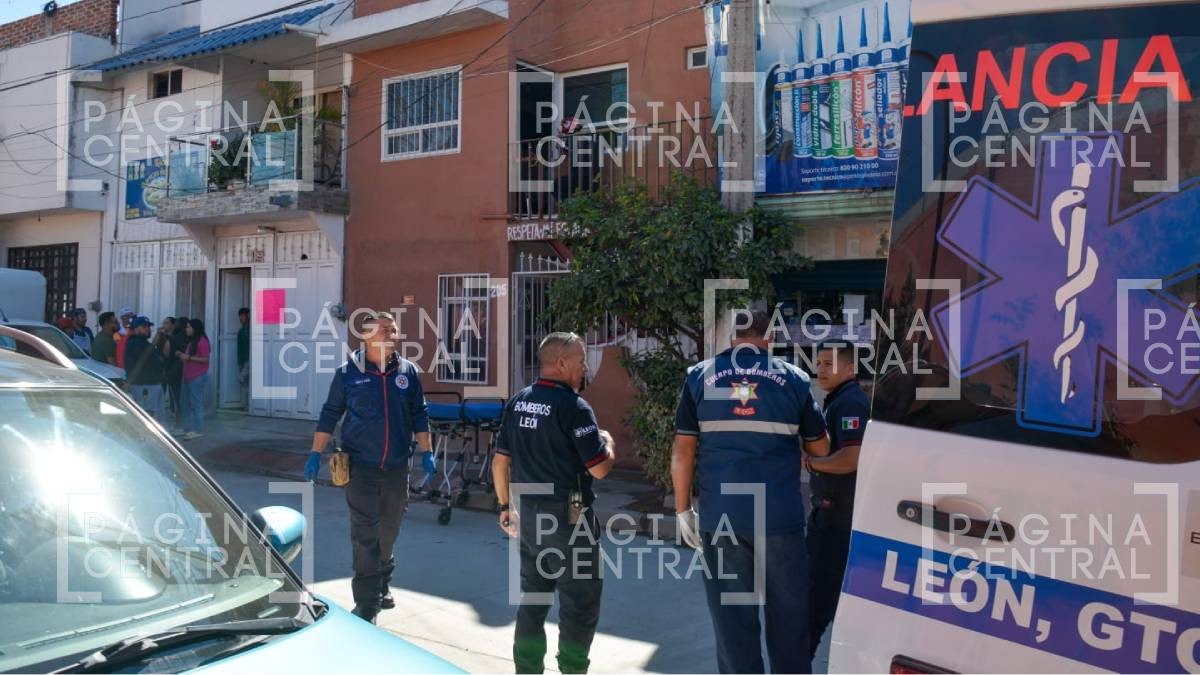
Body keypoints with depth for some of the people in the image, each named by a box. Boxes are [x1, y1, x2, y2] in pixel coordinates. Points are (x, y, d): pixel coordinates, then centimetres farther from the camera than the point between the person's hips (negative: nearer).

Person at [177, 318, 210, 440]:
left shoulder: (202, 342, -12)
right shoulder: (190, 341, 17)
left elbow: (205, 359, -17)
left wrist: (188, 358, -19)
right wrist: (181, 355, 10)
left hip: (197, 377, -10)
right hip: (186, 376, 10)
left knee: (196, 403, -6)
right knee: (186, 403, 12)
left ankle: (198, 430, -2)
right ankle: (187, 428, 20)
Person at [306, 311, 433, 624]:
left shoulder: (408, 371, 5)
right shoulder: (348, 372, -1)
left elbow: (419, 415, 11)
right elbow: (330, 414, 4)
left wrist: (426, 452, 5)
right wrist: (315, 454, 1)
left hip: (397, 468, 3)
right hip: (361, 467, -3)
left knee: (388, 533, 14)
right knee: (365, 535, -5)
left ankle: (382, 586, 34)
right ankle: (367, 603, 1)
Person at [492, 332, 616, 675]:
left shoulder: (517, 403, 6)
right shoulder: (573, 406, -16)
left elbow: (500, 462, 10)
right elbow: (599, 468, -16)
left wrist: (506, 506, 20)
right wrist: (608, 441, 3)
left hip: (527, 513, 7)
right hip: (568, 517, -7)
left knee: (532, 599, 16)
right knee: (580, 604, 5)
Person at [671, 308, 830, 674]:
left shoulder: (700, 376, 2)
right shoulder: (793, 378, 2)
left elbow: (683, 451, 0)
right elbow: (820, 447, 12)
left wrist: (683, 509, 7)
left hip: (720, 517, 0)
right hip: (780, 517, 0)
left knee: (732, 616, 9)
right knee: (788, 615, 14)